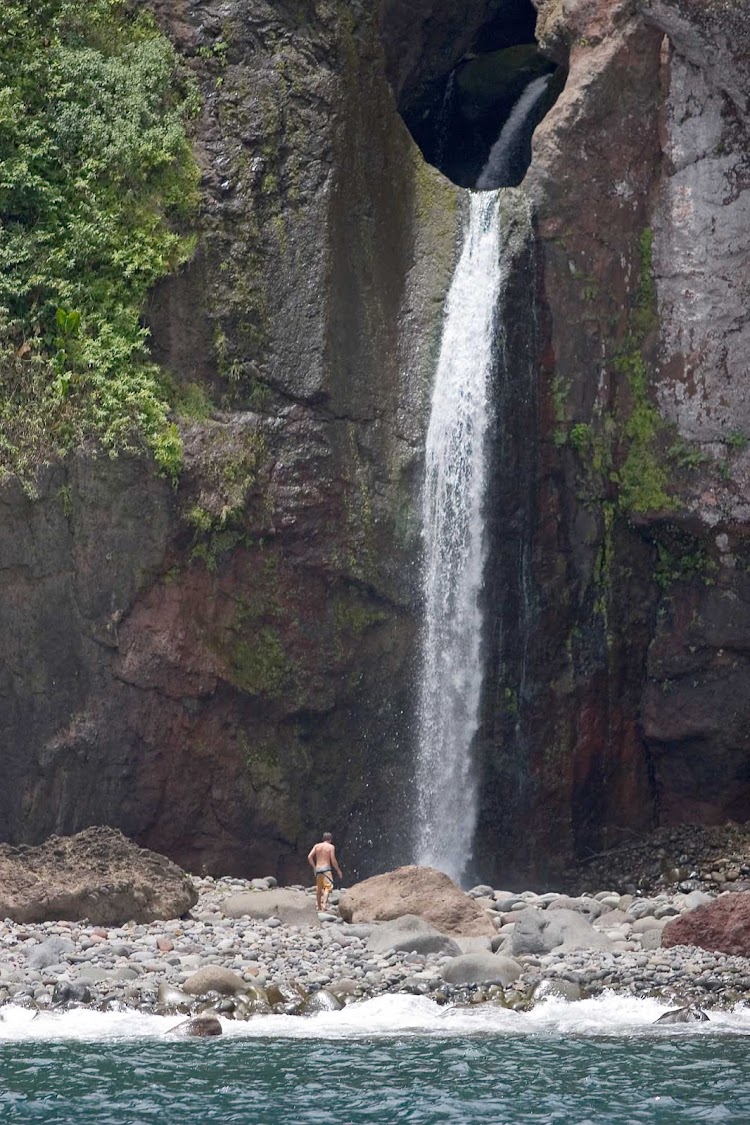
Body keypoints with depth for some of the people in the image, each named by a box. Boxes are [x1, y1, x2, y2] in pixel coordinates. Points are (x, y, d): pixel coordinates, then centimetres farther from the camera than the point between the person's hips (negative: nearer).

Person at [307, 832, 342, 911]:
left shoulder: (316, 846, 11)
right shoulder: (331, 847, 0)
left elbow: (309, 857, 3)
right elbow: (333, 860, -6)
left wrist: (314, 867, 14)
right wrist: (338, 870, 5)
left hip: (317, 868, 5)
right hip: (326, 868, -5)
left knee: (319, 889, 15)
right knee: (328, 887, -11)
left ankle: (319, 907, 22)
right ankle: (324, 905, -31)